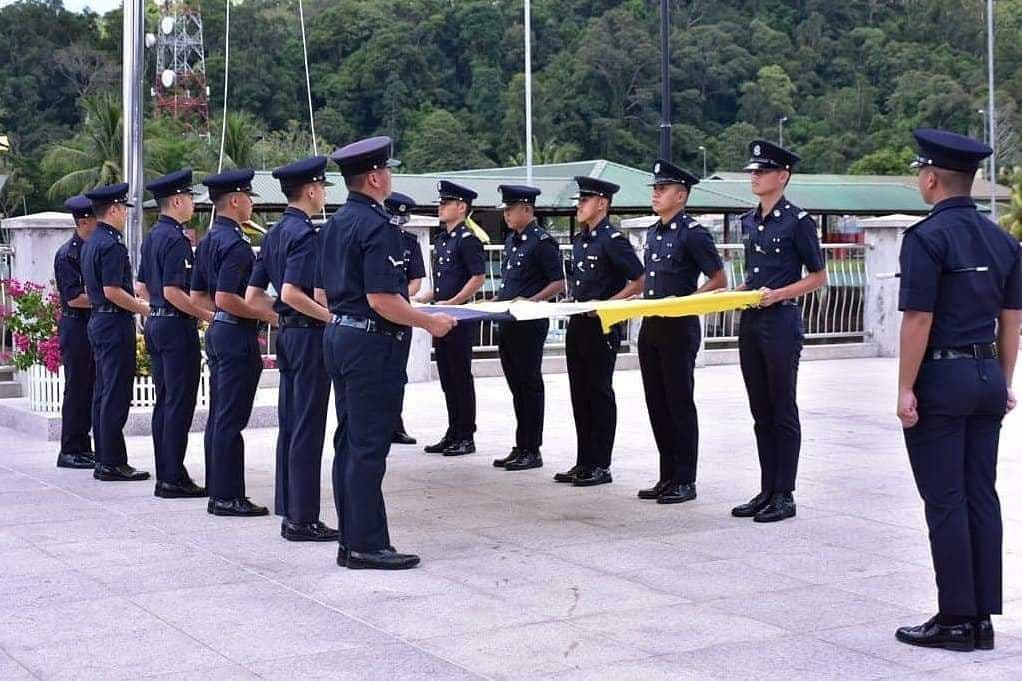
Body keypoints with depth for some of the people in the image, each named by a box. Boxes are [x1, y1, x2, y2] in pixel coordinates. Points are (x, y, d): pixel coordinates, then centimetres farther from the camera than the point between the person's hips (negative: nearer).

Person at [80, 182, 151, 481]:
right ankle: (113, 463, -3)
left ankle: (103, 460, 17)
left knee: (103, 393, 12)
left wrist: (133, 301, 20)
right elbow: (112, 291, -22)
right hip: (116, 323, -10)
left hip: (98, 321, 10)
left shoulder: (90, 244, 15)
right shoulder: (111, 244, -16)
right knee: (116, 396, -6)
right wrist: (143, 308, -11)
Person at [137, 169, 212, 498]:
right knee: (179, 405, -5)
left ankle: (165, 475, 17)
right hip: (177, 326, -10)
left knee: (164, 402, 12)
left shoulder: (152, 236, 13)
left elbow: (141, 286, 18)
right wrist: (206, 314, -16)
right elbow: (173, 291, -22)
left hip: (155, 323, 10)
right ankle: (174, 479, -2)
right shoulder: (176, 239, -16)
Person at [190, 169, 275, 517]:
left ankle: (217, 491, 20)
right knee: (231, 420, -5)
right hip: (237, 335, -10)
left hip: (218, 332, 10)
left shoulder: (208, 241, 13)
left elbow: (197, 297, 17)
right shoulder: (235, 243, -17)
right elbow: (225, 298, -24)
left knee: (219, 417, 13)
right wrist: (264, 314, -15)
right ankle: (228, 497, 0)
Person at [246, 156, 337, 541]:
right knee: (307, 429, -5)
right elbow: (291, 293, -25)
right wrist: (332, 317, -17)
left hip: (287, 335, 10)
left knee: (289, 425, 12)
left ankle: (288, 511, 19)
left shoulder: (274, 233, 13)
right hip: (310, 335, -9)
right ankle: (303, 519, 0)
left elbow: (253, 298, 13)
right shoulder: (306, 233, -15)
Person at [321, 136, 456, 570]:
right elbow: (383, 299, -22)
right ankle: (367, 546, 1)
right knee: (369, 447, -4)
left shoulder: (336, 224, 12)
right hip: (373, 343, -10)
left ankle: (350, 541, 18)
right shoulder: (377, 226, -17)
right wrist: (430, 322, -11)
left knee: (349, 443, 12)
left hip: (339, 335, 10)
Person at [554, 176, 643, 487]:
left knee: (600, 393, -2)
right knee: (580, 394, 11)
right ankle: (584, 463, 18)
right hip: (578, 324, 8)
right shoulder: (580, 240, 14)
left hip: (602, 326, -8)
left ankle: (600, 466, 4)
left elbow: (640, 282, -14)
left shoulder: (613, 239, -11)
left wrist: (607, 304, -19)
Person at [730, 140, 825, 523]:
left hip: (782, 323, -7)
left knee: (783, 412, -1)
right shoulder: (749, 222, 12)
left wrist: (778, 294, -17)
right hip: (750, 323, 7)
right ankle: (767, 491, 17)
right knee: (761, 413, 10)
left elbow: (818, 278, -6)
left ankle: (784, 495, 5)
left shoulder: (797, 221, -8)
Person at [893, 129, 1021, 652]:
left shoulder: (927, 237, -13)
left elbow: (919, 319, -16)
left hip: (940, 379, -7)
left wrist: (905, 389, -12)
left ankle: (956, 619, 3)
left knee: (945, 501, -1)